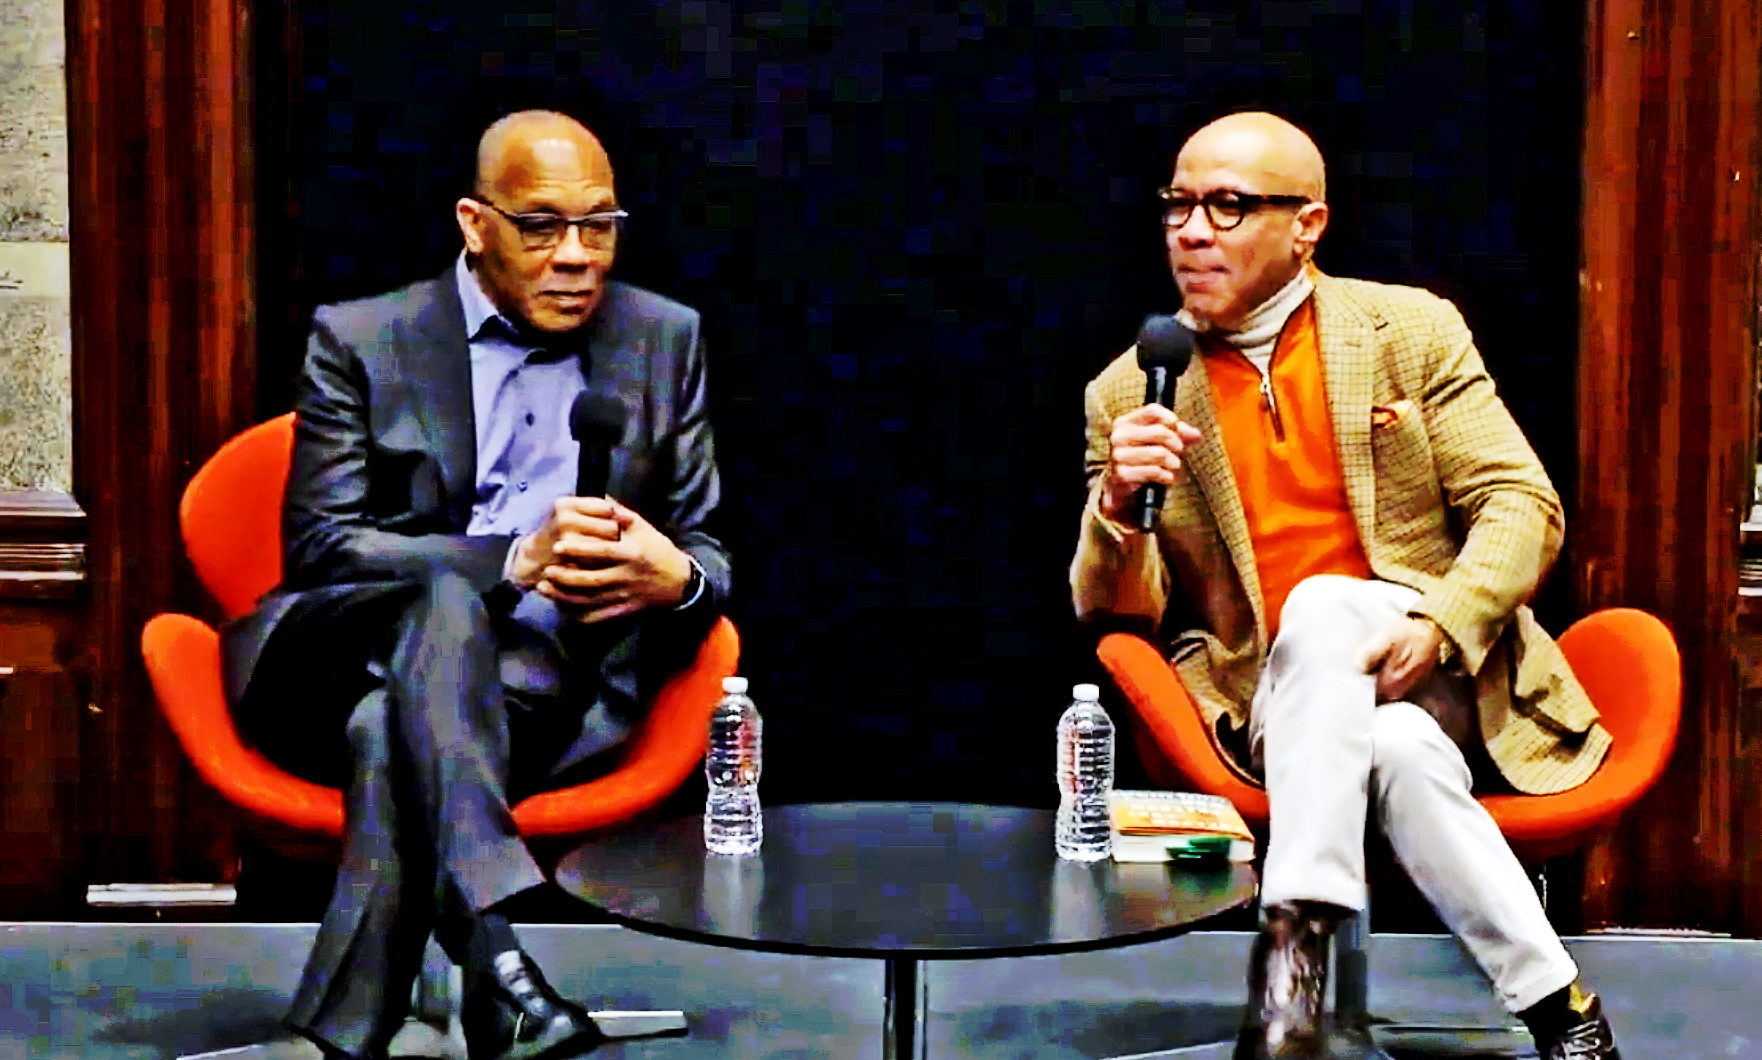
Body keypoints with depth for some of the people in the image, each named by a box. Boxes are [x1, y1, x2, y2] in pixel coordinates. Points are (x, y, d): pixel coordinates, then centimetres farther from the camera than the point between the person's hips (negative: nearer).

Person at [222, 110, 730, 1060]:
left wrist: (676, 580, -13)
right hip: (351, 661, 0)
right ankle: (494, 960, -55)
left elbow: (708, 551, 16)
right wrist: (510, 564, -21)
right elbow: (320, 547, -5)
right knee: (442, 595, -38)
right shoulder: (359, 340, 6)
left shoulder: (664, 340, 15)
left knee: (391, 731, -35)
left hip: (547, 686, 1)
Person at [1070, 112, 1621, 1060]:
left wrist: (1437, 626, -19)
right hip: (1276, 712, 1)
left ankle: (1296, 938, -29)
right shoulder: (1127, 395, 6)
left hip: (1447, 684, 0)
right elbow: (1113, 611, 4)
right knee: (1401, 753, -35)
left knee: (1321, 605, -34)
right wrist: (1118, 508, -20)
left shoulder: (1412, 331, 5)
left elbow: (1523, 506, 0)